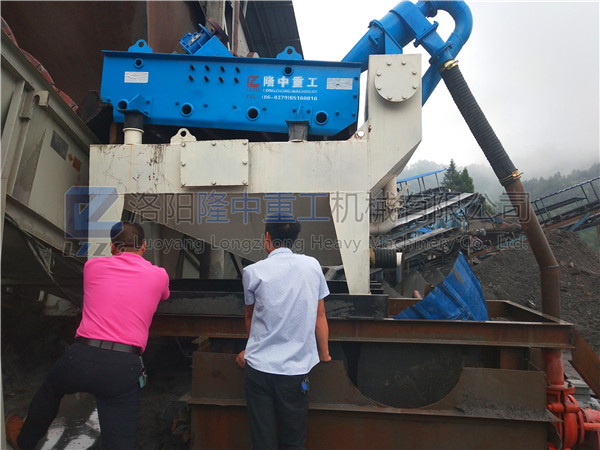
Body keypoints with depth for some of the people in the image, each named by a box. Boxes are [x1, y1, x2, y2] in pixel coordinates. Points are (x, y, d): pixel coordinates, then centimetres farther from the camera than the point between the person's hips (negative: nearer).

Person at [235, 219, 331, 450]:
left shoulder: (253, 271, -2)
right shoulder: (312, 265, 2)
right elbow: (320, 315, 7)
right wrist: (324, 354, 19)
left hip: (259, 367, -1)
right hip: (297, 368, 1)